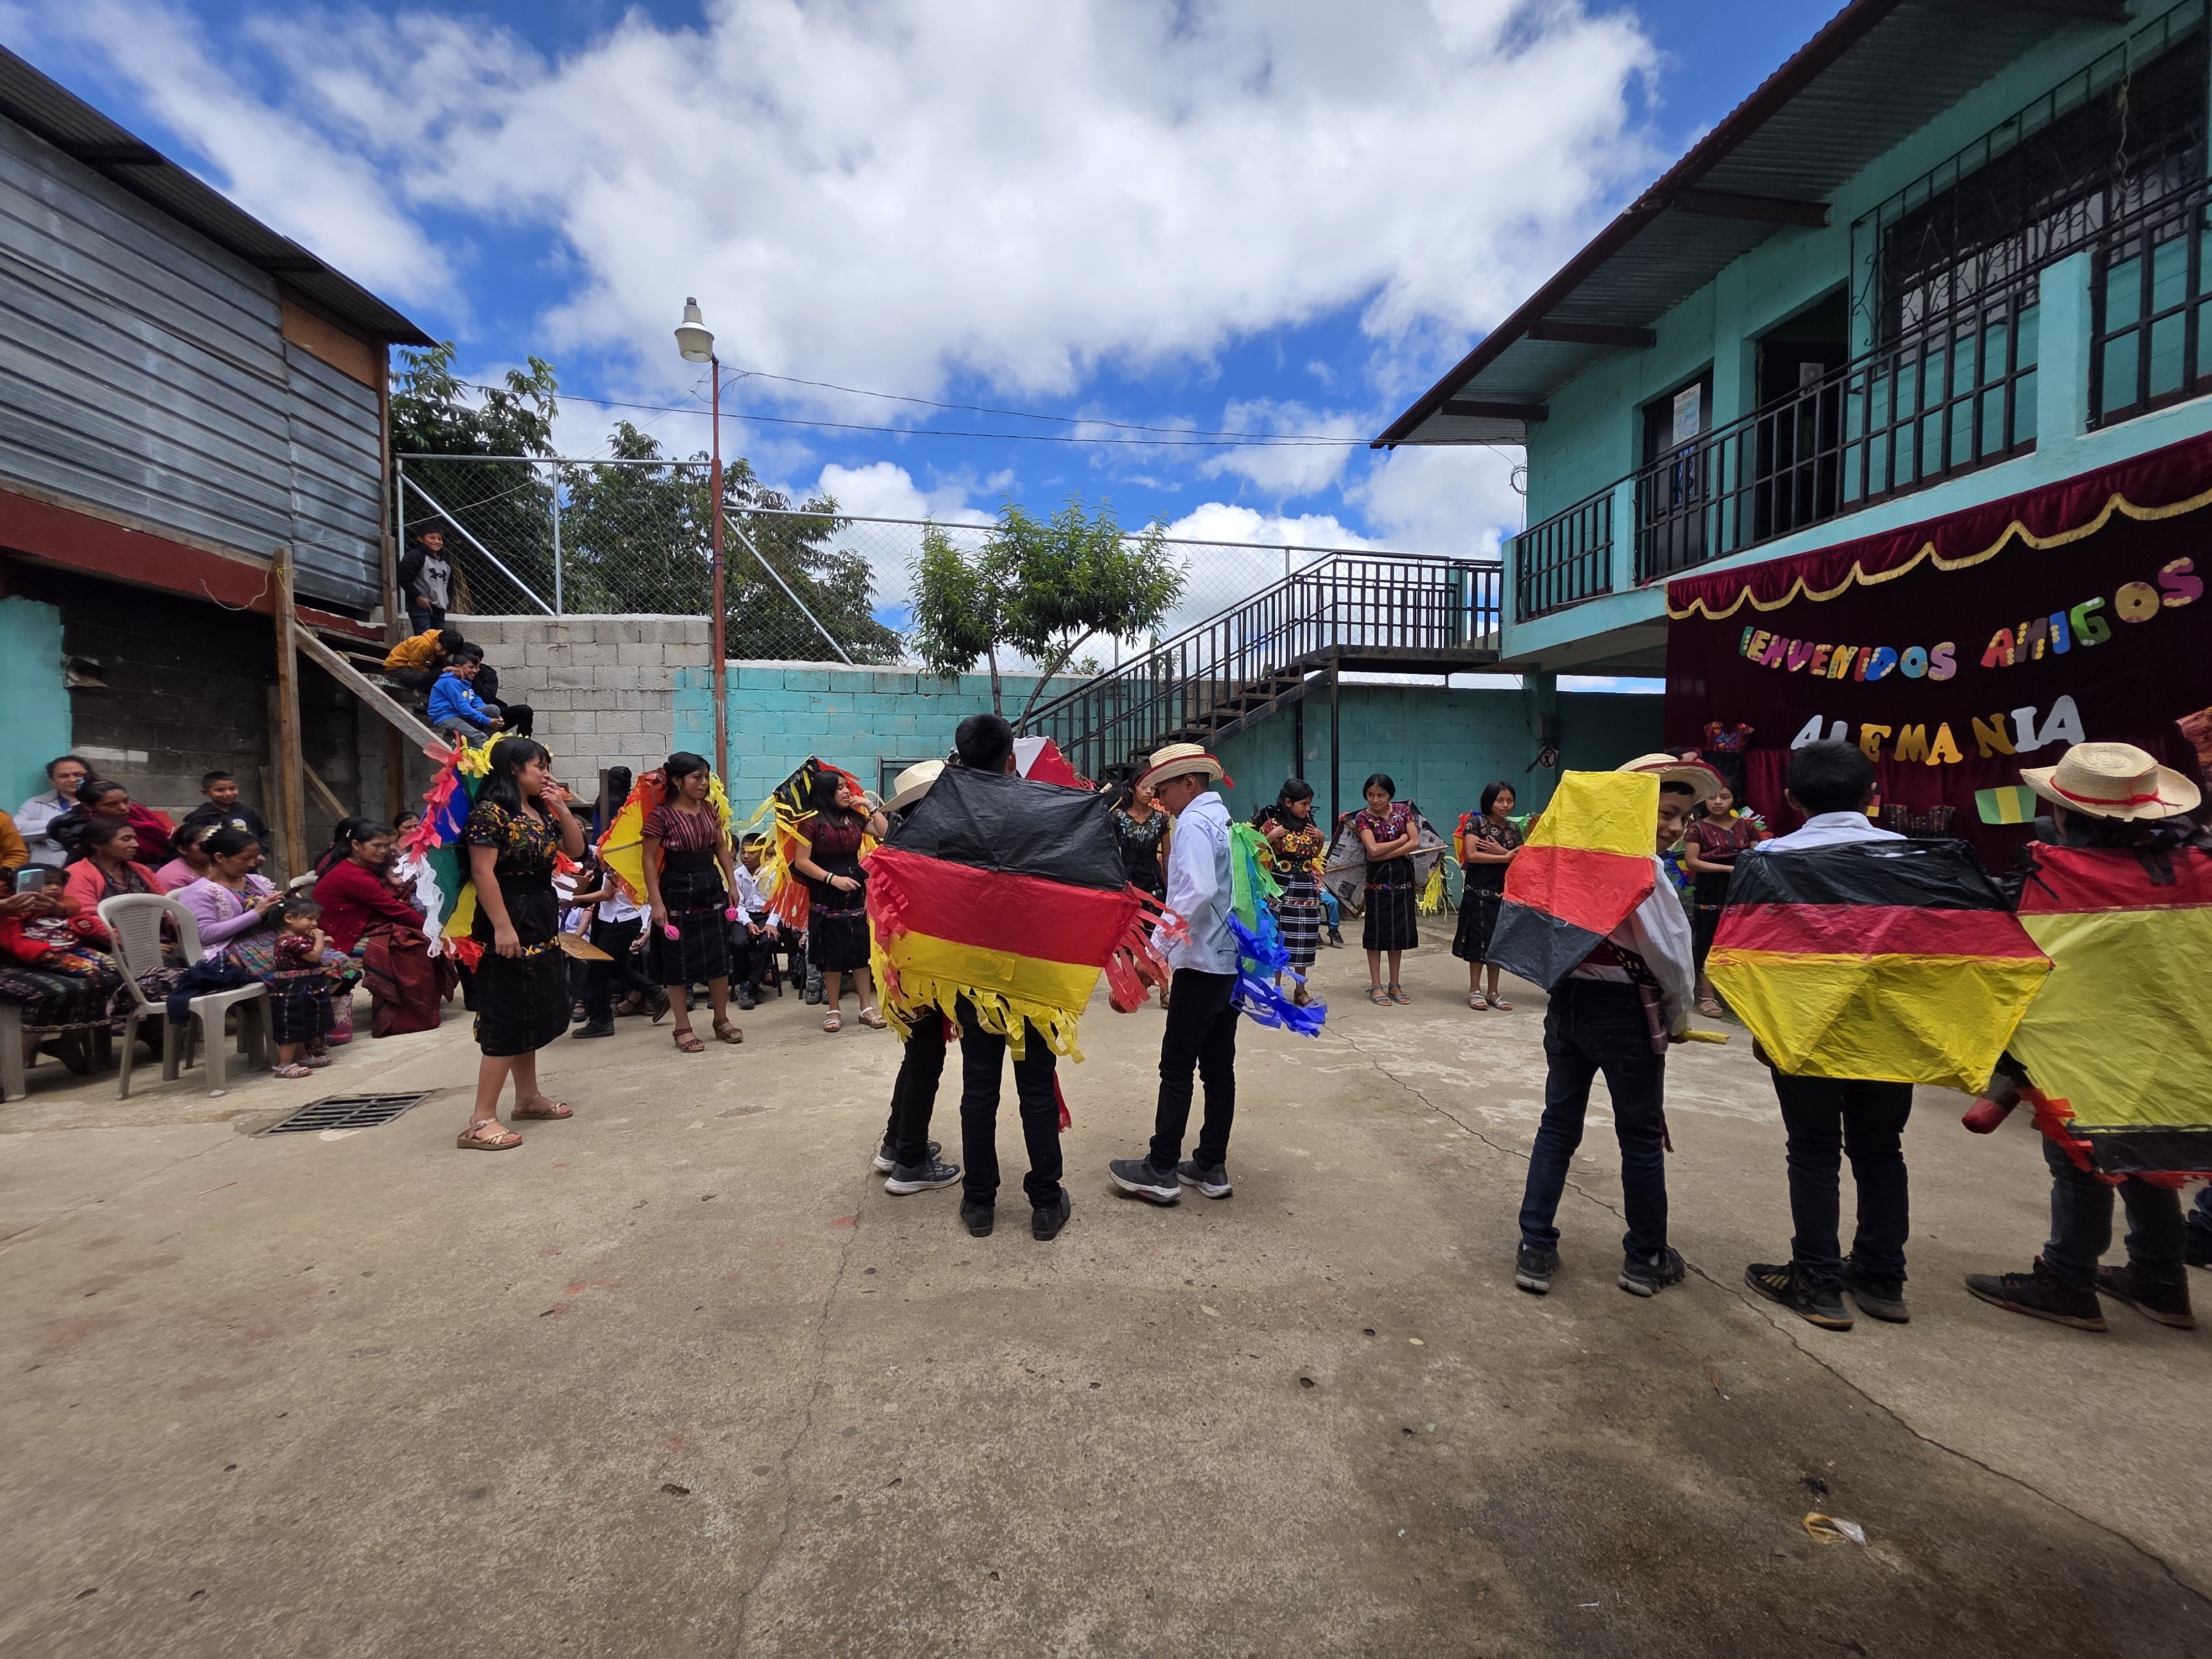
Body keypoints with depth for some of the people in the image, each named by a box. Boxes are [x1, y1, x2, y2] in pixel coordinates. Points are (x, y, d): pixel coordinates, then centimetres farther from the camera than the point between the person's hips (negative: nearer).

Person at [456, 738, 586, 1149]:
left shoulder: (541, 813, 12)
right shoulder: (490, 812, -14)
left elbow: (576, 851, 13)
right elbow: (483, 873, -20)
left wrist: (561, 807, 2)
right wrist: (502, 928, -24)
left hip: (543, 921, 10)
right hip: (512, 923, -9)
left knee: (531, 1015, 16)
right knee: (506, 1020, -9)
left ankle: (528, 1097, 27)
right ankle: (481, 1120, -6)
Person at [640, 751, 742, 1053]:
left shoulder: (709, 808, 5)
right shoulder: (661, 815, -11)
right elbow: (650, 859, -11)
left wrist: (731, 884, 10)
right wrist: (656, 902, -14)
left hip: (711, 888, 5)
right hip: (677, 892, -5)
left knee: (719, 957, 8)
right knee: (679, 962, 3)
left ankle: (722, 1020, 21)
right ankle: (683, 1028, 14)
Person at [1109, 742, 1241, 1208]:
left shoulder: (1193, 823, -12)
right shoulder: (1226, 820, 14)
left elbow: (1196, 893, -25)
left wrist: (1157, 948, -21)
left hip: (1202, 963, -9)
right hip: (1232, 960, 9)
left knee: (1177, 1067, -2)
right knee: (1219, 1066, 11)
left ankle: (1161, 1171, 5)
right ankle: (1212, 1166, 19)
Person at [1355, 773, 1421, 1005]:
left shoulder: (1403, 810, 3)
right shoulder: (1364, 817, -7)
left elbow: (1416, 842, -6)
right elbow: (1373, 849, -18)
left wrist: (1385, 855, -13)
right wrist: (1401, 840, -9)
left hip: (1403, 877, 3)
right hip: (1378, 879, -3)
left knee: (1400, 931, 8)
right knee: (1377, 932, 1)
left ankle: (1395, 985, 18)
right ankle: (1375, 986, 9)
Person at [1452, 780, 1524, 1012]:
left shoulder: (1514, 829, 11)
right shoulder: (1476, 823, -5)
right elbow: (1472, 855, -16)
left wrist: (1499, 851, -15)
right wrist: (1506, 857, -11)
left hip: (1504, 891, 5)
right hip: (1479, 890, -5)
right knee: (1479, 937, -2)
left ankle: (1493, 992, 17)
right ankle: (1475, 990, 8)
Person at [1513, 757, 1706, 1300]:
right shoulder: (1643, 868, -14)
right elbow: (1669, 950, -15)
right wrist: (1678, 1017, -1)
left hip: (1566, 1003, 6)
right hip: (1623, 1011, -6)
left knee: (1558, 1126, 13)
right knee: (1642, 1137, 11)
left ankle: (1535, 1251, 17)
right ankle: (1646, 1259, 26)